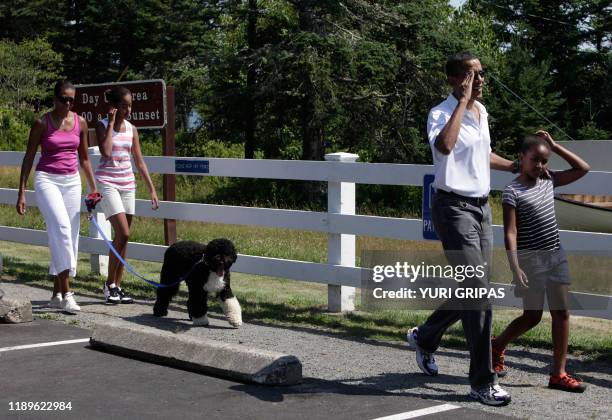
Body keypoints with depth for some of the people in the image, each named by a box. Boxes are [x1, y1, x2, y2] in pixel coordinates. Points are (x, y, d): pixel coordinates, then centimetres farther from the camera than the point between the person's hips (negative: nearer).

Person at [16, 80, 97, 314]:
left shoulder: (80, 123, 7)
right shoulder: (42, 123, -4)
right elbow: (29, 158, 0)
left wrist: (93, 189, 14)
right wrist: (22, 192, -3)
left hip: (72, 182, 5)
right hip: (47, 180, -5)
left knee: (70, 235, 3)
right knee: (61, 227, -23)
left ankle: (57, 294, 13)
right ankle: (66, 293, -27)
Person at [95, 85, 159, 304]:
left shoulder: (131, 129, 8)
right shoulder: (102, 126, -5)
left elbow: (139, 161, 11)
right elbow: (106, 152, -22)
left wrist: (152, 189, 8)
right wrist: (111, 123, -15)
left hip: (127, 183, 5)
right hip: (107, 182, -5)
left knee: (123, 237, 5)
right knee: (122, 234, -16)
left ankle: (117, 287, 13)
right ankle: (110, 284, -3)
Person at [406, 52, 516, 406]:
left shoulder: (482, 111, 13)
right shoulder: (441, 113, -12)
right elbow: (444, 145, -36)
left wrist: (518, 167, 26)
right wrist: (463, 101, -26)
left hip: (482, 206, 8)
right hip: (455, 207, -8)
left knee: (471, 290, 14)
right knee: (477, 292, -12)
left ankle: (425, 337, 37)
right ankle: (483, 382, -6)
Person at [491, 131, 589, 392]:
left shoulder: (548, 181, 8)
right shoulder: (513, 192, -10)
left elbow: (583, 168, 12)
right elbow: (510, 232, -15)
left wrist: (555, 147, 7)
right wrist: (515, 267, -23)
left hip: (555, 255, 6)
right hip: (530, 258, -6)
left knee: (561, 313, 1)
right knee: (532, 316, 3)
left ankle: (559, 373, 5)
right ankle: (497, 347, 29)